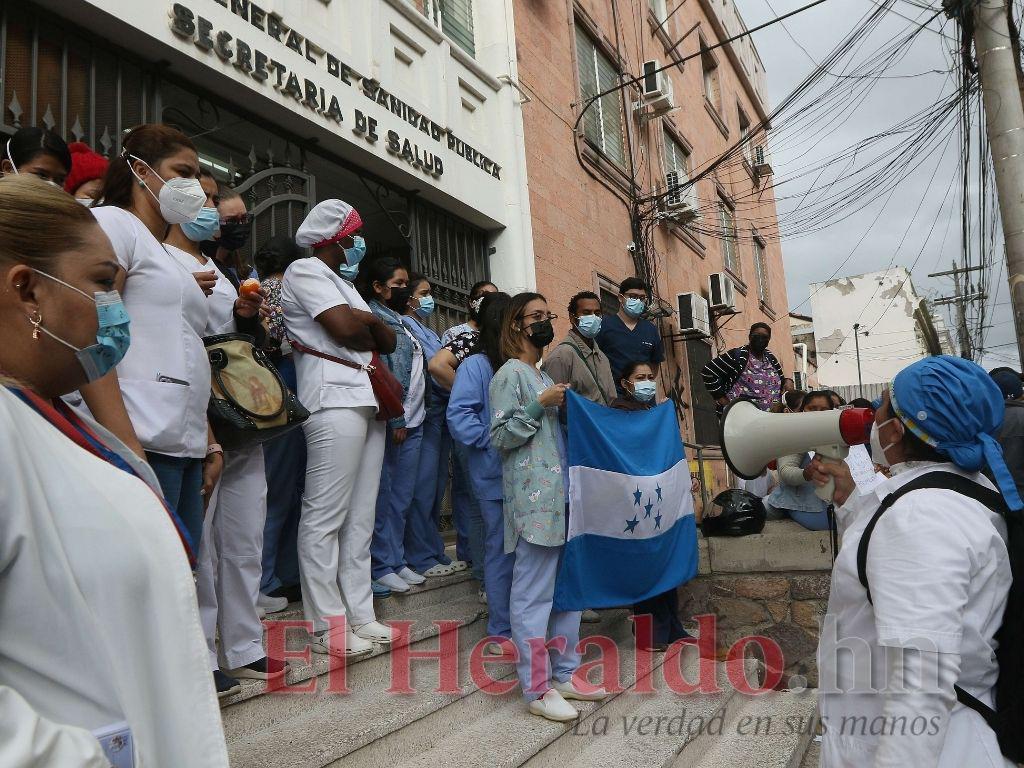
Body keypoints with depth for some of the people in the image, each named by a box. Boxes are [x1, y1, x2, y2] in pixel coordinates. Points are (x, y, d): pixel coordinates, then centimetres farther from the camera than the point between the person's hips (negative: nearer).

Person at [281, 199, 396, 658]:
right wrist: (372, 324, 7)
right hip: (335, 400, -9)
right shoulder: (305, 271, 0)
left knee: (361, 517, 9)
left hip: (367, 400, 9)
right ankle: (327, 628, 0)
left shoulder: (345, 283, 27)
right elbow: (346, 328, -14)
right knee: (325, 516, -6)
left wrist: (364, 321, -1)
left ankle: (359, 615, 16)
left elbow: (388, 342, 18)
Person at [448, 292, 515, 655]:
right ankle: (501, 631, 18)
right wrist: (495, 441, -17)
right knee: (501, 551, 4)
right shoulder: (476, 365, -8)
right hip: (496, 474, -6)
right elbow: (458, 416, -16)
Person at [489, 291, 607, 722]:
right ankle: (537, 689, 5)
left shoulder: (543, 375, 21)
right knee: (533, 593, -3)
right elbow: (500, 437, -12)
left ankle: (564, 674, 23)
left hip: (561, 495, 9)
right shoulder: (509, 374, -6)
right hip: (533, 498, -9)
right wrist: (539, 405, -16)